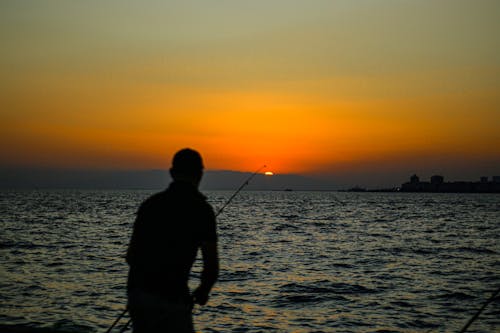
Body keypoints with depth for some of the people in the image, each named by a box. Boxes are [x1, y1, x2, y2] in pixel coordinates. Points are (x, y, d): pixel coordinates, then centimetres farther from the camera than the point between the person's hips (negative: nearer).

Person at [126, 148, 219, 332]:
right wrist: (203, 291, 12)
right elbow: (211, 265, -9)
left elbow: (131, 255, 13)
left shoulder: (151, 203, 9)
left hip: (136, 291, 6)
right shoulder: (201, 208, -7)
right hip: (170, 297, -6)